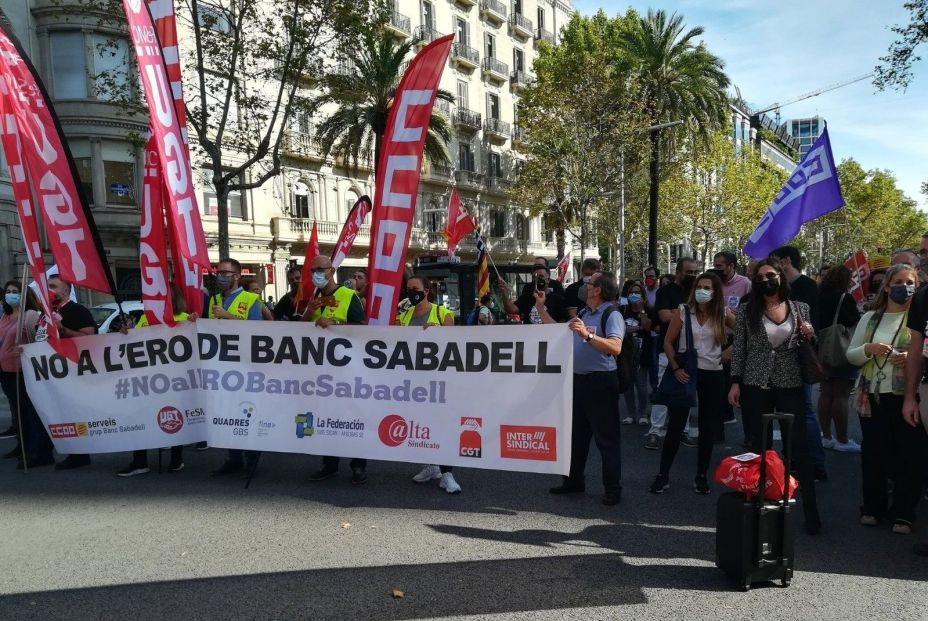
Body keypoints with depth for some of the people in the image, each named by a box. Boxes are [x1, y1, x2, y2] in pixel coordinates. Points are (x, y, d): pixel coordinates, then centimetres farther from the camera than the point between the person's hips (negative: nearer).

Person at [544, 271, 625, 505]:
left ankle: (613, 489, 13)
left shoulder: (612, 314, -14)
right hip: (578, 380, 9)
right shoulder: (583, 314, 13)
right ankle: (574, 481, 31)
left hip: (600, 381, -9)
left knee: (606, 437, 2)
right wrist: (541, 309, 18)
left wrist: (587, 335, -36)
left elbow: (615, 347, -28)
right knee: (576, 433, 17)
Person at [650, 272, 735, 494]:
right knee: (675, 425, 0)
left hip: (713, 375, 2)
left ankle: (701, 476, 22)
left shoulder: (723, 314, -1)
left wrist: (730, 350, -3)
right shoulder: (683, 311, -4)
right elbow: (668, 342, -2)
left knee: (708, 427, 9)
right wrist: (675, 368, -11)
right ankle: (663, 475, 10)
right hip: (685, 372, -2)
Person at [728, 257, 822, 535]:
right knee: (758, 446, 8)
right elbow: (738, 349, 1)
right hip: (755, 386, 0)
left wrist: (810, 336, -9)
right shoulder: (747, 310, 1)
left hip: (791, 386, 1)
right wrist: (735, 382, -4)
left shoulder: (800, 309, 5)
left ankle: (811, 510, 8)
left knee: (799, 447, 0)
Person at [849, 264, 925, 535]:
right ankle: (873, 507, 24)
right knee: (873, 453, 8)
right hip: (873, 397, 3)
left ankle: (903, 513, 17)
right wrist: (869, 349, -9)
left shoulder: (921, 318, 0)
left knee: (909, 456, 3)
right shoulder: (869, 318, 10)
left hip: (907, 397, -3)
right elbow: (850, 355, 10)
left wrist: (911, 356, -22)